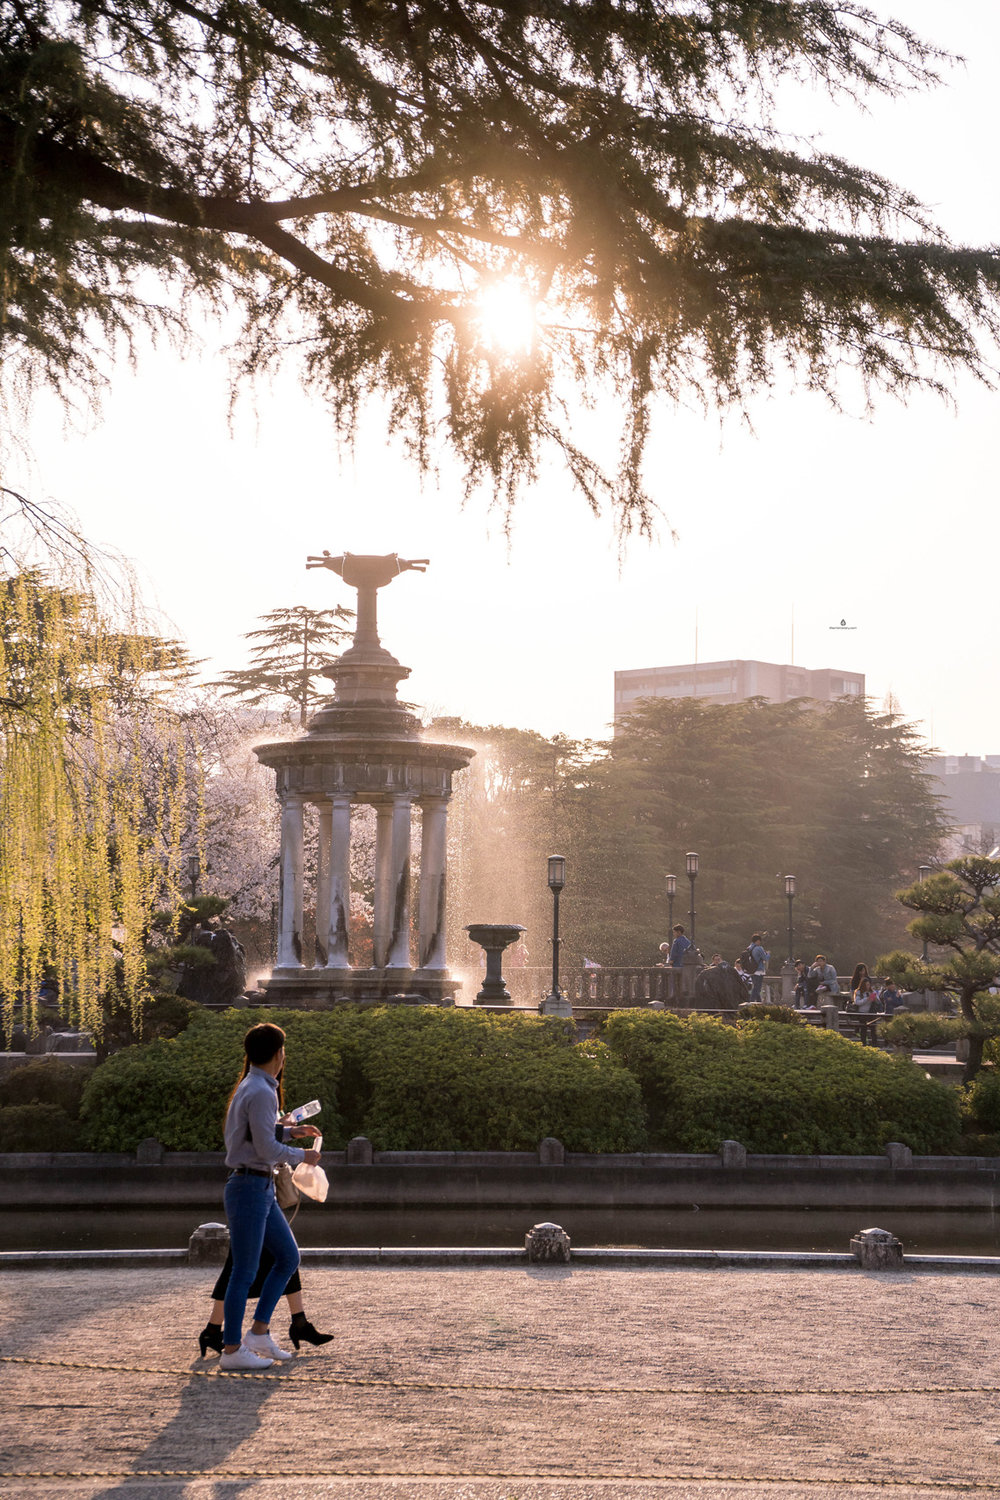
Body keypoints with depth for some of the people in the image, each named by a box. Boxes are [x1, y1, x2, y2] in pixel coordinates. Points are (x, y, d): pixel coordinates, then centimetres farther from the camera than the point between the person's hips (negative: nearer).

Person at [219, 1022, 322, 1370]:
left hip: (262, 1189, 10)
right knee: (245, 1271, -4)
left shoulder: (250, 1087, 13)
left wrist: (291, 1130, 27)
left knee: (288, 1257, 14)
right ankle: (232, 1350, 2)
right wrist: (302, 1156, -6)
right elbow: (266, 1149, -21)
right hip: (249, 1187, -10)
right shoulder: (260, 1092, -18)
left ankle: (259, 1332, 17)